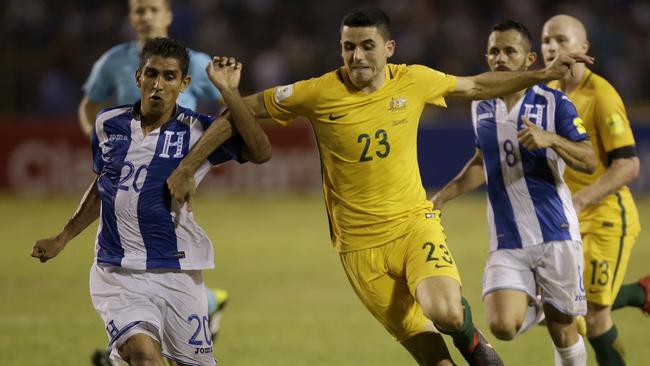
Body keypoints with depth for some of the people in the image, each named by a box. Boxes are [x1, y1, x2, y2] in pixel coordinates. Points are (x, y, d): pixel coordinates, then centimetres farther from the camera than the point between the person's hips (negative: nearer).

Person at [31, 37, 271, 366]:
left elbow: (260, 152, -20)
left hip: (175, 272, 0)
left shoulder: (197, 130, -5)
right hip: (116, 273, 0)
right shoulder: (108, 124, 4)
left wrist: (228, 91, -23)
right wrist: (62, 239, 21)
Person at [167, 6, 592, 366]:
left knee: (445, 313, -26)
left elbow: (476, 86, 17)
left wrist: (542, 75, 14)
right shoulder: (319, 93, -11)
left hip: (414, 222, 1)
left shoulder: (414, 81, -3)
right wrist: (188, 167, -4)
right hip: (360, 246, -1)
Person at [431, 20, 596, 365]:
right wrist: (441, 197, 19)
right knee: (502, 326, -16)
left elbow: (589, 162, -11)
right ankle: (532, 306, 20)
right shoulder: (481, 106, 9)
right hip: (507, 242, 3)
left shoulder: (553, 103, -4)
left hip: (555, 235, -3)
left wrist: (549, 139, -27)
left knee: (562, 331, 2)